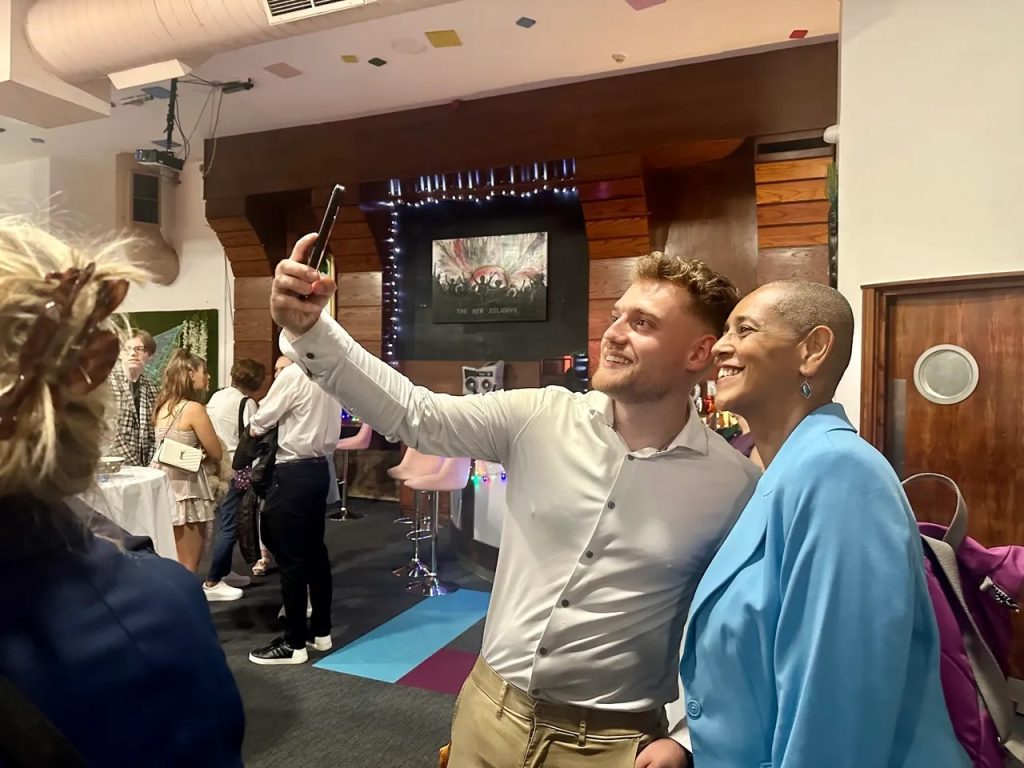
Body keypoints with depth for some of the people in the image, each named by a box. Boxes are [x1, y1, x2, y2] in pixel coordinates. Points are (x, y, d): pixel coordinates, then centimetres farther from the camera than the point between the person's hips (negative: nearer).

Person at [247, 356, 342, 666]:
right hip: (319, 467, 8)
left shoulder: (293, 374, -15)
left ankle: (294, 643, 11)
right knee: (315, 550, 16)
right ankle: (321, 631, 26)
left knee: (290, 558, 1)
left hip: (294, 472, -8)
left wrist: (255, 427, 14)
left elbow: (260, 422, -8)